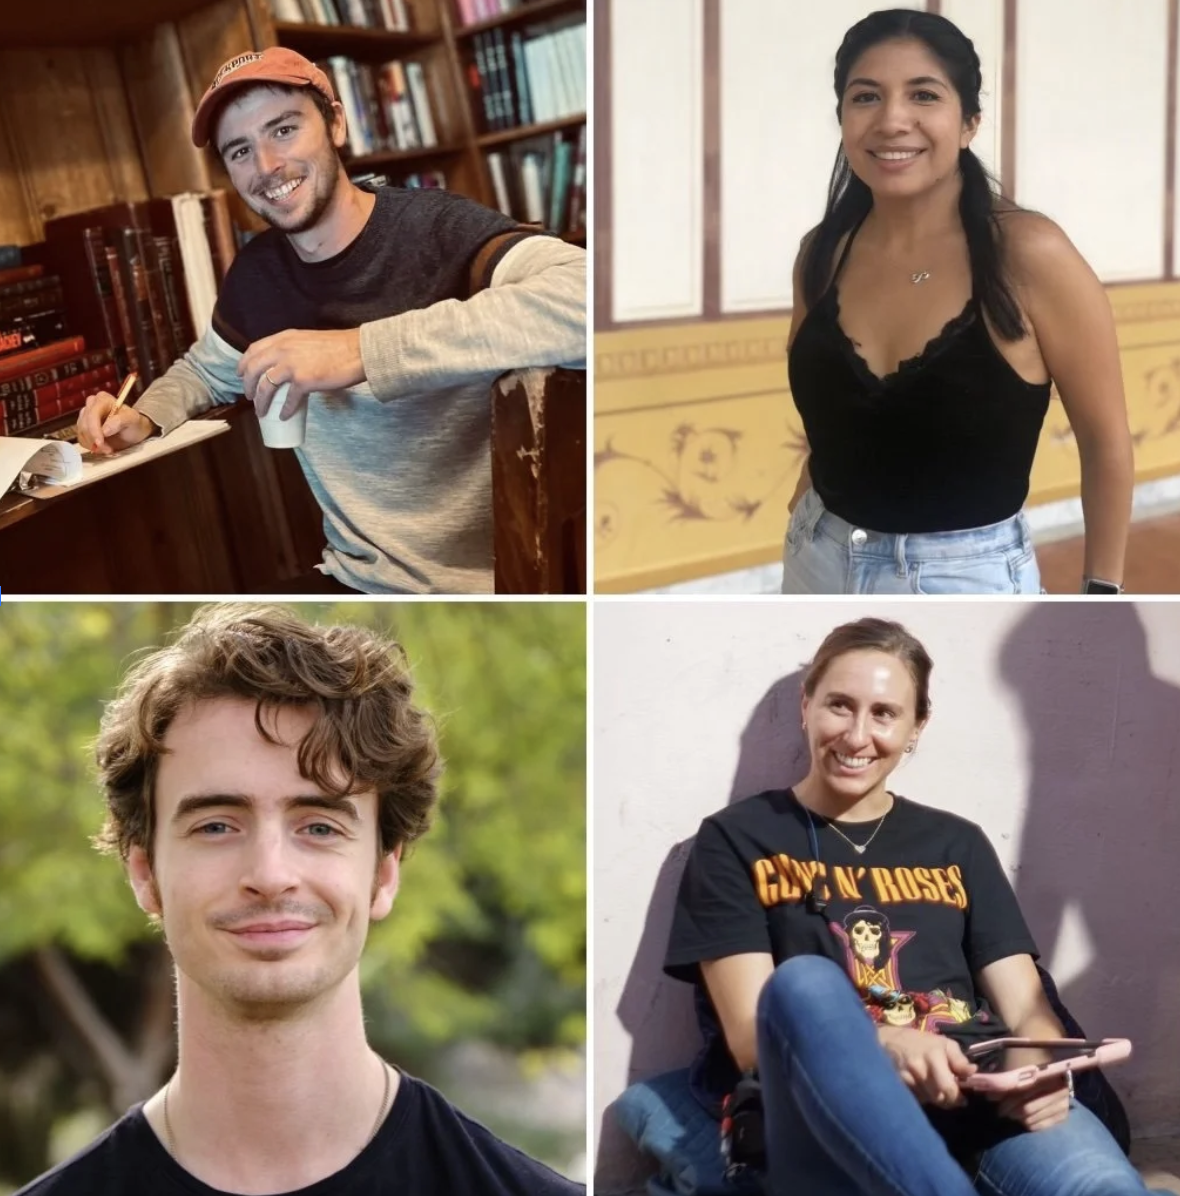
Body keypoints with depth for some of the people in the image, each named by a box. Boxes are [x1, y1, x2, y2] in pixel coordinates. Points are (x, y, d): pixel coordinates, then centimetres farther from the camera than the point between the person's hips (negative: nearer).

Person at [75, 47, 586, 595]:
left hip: (481, 587, -7)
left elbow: (586, 299, -37)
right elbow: (204, 370, 29)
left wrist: (365, 349, -35)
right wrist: (143, 417, 6)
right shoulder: (255, 273, 7)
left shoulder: (440, 229, -15)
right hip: (354, 582, 7)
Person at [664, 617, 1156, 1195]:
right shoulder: (736, 841, 12)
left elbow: (1026, 1009, 15)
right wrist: (883, 1046, -19)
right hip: (832, 1110, 0)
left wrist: (1044, 1070, -11)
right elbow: (751, 1034, 0)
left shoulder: (957, 844, 24)